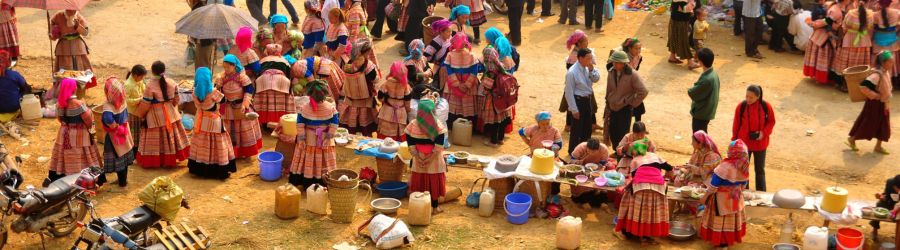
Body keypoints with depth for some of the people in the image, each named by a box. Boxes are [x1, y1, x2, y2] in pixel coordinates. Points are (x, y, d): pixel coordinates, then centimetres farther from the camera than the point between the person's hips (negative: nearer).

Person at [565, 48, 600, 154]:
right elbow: (569, 92, -19)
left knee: (588, 127, 20)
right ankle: (573, 151, 22)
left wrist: (591, 69, -14)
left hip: (587, 100, 8)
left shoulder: (588, 68, -2)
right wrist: (574, 109, -17)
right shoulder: (572, 72, -23)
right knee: (577, 128, 5)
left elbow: (596, 79, 3)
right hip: (578, 101, -8)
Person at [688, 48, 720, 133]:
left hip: (701, 113, -9)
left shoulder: (706, 79, -31)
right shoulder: (713, 73, 0)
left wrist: (690, 90, -1)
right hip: (707, 111, 9)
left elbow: (692, 93, -20)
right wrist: (694, 90, -2)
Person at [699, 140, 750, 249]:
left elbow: (714, 184, -21)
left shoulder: (725, 166, -29)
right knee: (732, 218, 21)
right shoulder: (744, 166, -8)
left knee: (720, 220, 9)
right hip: (735, 197, 7)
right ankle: (731, 239, 35)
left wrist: (705, 196, -10)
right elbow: (743, 183, 7)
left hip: (722, 198, -7)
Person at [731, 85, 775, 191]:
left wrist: (764, 133, -16)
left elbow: (771, 121, 0)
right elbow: (736, 124, -3)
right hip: (744, 143, 0)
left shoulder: (766, 106, -12)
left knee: (760, 170, 12)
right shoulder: (741, 106, -11)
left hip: (760, 143, 0)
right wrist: (734, 140, 2)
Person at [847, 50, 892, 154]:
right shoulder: (877, 75, -29)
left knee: (883, 126, 14)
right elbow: (863, 87, -38)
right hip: (875, 104, -8)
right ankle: (852, 139, 25)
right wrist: (875, 96, -26)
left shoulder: (886, 73, -1)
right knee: (868, 124, 6)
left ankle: (878, 146, 26)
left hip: (883, 104, 8)